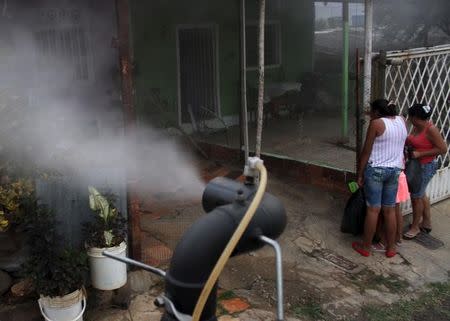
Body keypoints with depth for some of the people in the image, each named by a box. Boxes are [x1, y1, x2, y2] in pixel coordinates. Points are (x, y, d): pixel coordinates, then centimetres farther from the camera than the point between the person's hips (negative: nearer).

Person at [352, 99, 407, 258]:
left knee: (373, 209, 1)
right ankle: (391, 248, 18)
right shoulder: (402, 121, 7)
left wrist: (360, 174, -3)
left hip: (376, 169, -5)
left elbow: (366, 151, -10)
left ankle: (366, 247, 12)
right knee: (390, 210, 11)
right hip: (395, 170, 5)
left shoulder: (376, 124, -10)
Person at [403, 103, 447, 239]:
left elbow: (443, 149, -21)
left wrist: (420, 154, -24)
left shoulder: (431, 129, -22)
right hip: (416, 165, 9)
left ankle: (415, 227, 18)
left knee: (416, 196, 1)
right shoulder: (416, 127, 2)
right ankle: (427, 223, 38)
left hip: (426, 167, -9)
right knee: (421, 194, 21)